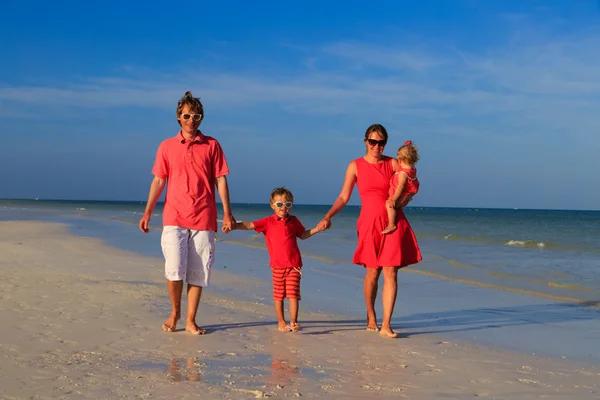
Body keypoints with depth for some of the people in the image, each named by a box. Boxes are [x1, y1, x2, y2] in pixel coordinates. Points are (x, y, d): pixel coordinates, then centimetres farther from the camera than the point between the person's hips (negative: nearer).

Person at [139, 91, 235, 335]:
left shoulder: (212, 146, 7)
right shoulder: (167, 146, 9)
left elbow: (220, 179, 4)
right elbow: (158, 181, 9)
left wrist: (227, 213, -3)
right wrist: (147, 213, 3)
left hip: (204, 220, 0)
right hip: (174, 218, 0)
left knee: (198, 272, 3)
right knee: (174, 269, -10)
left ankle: (190, 320, 13)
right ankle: (175, 312, 14)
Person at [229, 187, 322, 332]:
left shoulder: (294, 221, 10)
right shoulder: (269, 222, 2)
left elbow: (303, 235, 25)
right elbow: (249, 225, -7)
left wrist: (317, 229, 11)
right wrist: (233, 225, -21)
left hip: (294, 264, 1)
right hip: (277, 265, -1)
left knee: (293, 293, -5)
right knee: (279, 294, 6)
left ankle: (293, 322, -2)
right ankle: (281, 321, 18)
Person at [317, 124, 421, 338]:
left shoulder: (393, 163, 3)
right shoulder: (355, 166, 2)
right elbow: (343, 197, 4)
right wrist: (327, 217, -7)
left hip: (393, 222, 0)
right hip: (370, 222, 0)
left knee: (390, 273, -7)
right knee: (372, 273, 5)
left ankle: (386, 325, -5)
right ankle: (370, 316, 27)